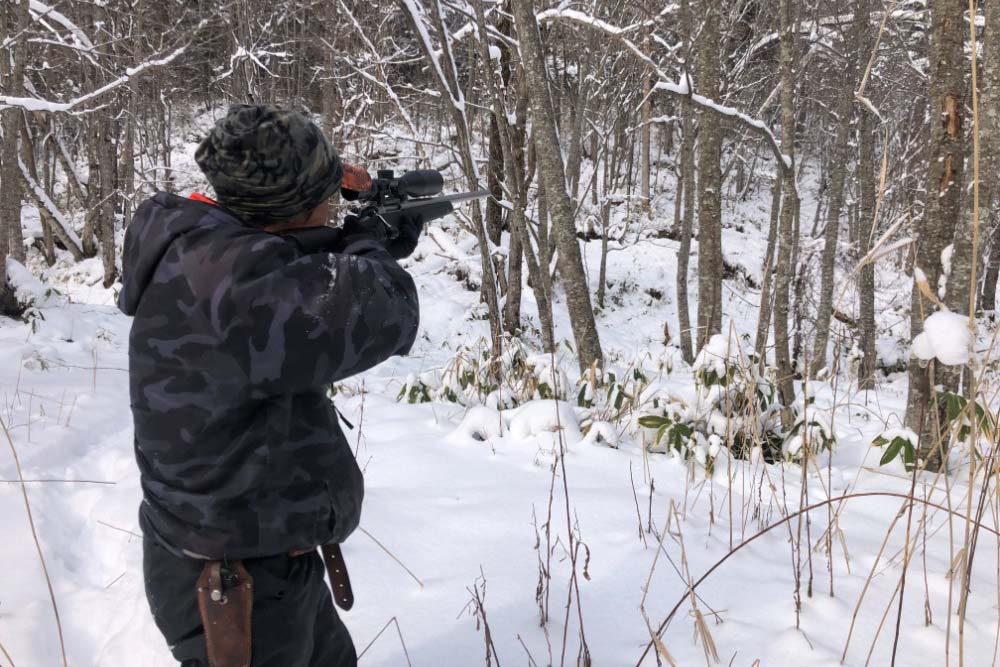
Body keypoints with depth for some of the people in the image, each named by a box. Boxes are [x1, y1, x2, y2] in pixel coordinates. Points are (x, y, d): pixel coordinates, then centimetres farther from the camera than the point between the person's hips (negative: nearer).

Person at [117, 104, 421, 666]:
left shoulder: (215, 249, 2)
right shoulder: (224, 279, -31)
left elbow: (315, 308, 19)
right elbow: (380, 320, -33)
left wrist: (386, 252, 9)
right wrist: (366, 245, -12)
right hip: (236, 587, -10)